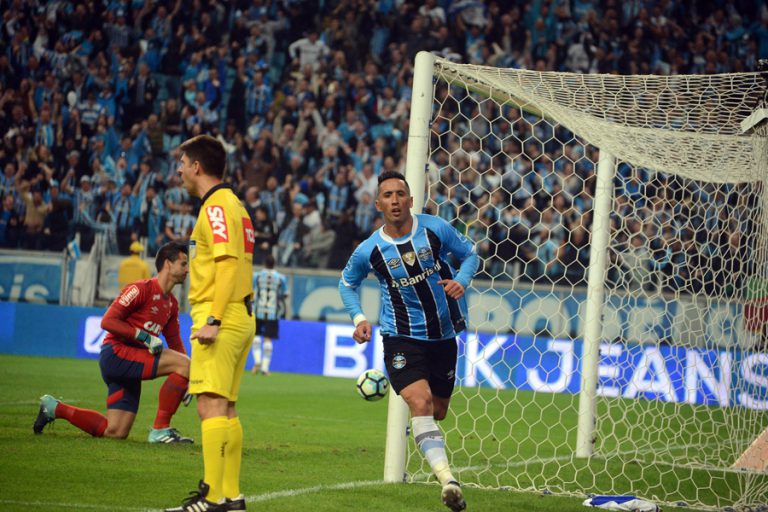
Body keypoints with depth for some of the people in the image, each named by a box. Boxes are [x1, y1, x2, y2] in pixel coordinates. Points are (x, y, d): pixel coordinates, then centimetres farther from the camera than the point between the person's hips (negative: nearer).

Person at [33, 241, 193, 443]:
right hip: (117, 353, -9)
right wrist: (144, 336, -19)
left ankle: (55, 408, 17)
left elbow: (175, 343, 23)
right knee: (185, 364, -23)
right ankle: (160, 430, -20)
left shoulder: (171, 304, 17)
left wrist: (186, 380, 8)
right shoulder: (142, 289, -9)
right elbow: (108, 321, -14)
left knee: (115, 432, 3)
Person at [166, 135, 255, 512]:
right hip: (239, 318, 10)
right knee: (224, 409, 12)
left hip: (221, 319, -10)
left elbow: (228, 262, -20)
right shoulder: (232, 204, 20)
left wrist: (212, 320, -24)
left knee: (211, 406, -12)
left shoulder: (217, 207, -11)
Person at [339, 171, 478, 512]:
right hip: (401, 339, -3)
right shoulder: (369, 250, -9)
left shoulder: (435, 229, -7)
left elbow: (469, 253, 8)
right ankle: (446, 478, -34)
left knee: (437, 412, 13)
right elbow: (347, 283, 11)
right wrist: (359, 318, -5)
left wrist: (461, 280, -12)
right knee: (420, 403, -24)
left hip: (443, 336, 3)